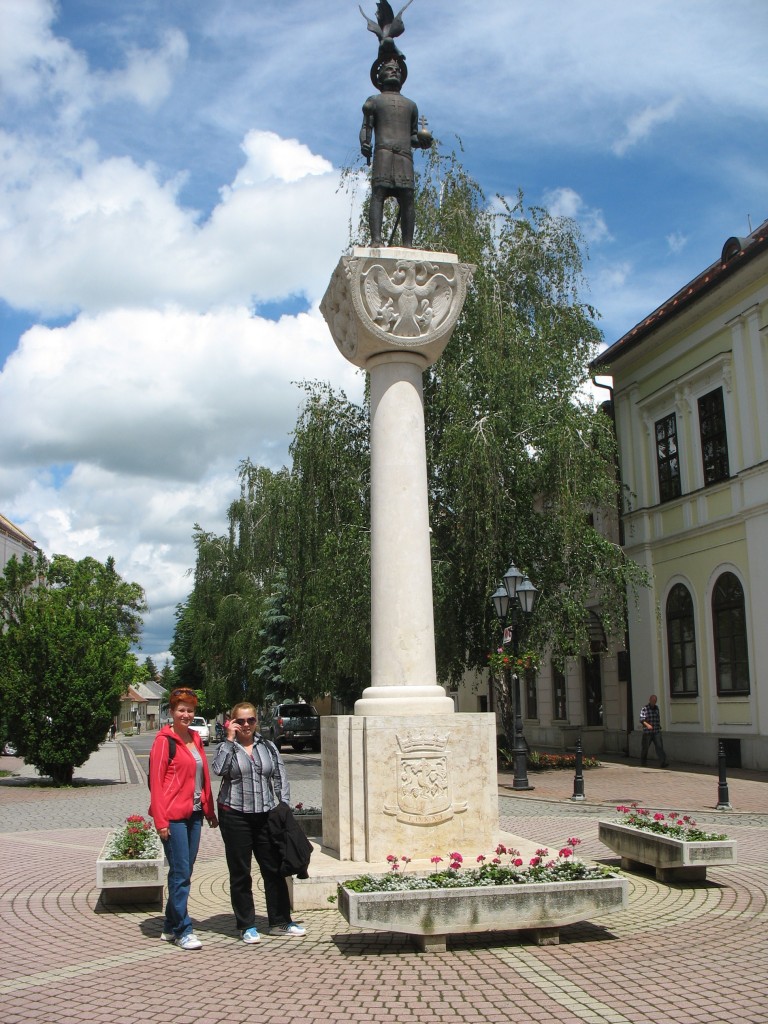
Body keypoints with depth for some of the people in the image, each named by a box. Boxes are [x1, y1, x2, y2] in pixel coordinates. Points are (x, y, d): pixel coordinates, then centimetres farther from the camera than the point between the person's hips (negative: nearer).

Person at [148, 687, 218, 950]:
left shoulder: (195, 739, 14)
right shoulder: (164, 740, -8)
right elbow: (156, 781, -11)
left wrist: (209, 810, 16)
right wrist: (160, 820, -15)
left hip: (194, 814, 7)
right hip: (174, 816, -7)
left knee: (184, 873, 11)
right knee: (180, 873, -4)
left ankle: (170, 927, 22)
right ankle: (182, 930, 5)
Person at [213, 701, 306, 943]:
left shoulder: (268, 747, 10)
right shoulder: (227, 748, 1)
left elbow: (280, 779, 10)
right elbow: (219, 768, -20)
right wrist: (230, 739, -15)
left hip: (265, 815, 3)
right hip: (235, 815, -3)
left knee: (274, 869, 6)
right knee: (240, 873, 5)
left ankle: (280, 922, 18)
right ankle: (246, 926, 16)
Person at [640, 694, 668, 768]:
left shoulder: (656, 708, 10)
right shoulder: (644, 709, -6)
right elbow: (642, 720, -16)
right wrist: (647, 725, -32)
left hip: (657, 732, 3)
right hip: (647, 732, -3)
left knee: (659, 746, -11)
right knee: (645, 747, 9)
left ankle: (663, 762, -21)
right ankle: (643, 761, 30)